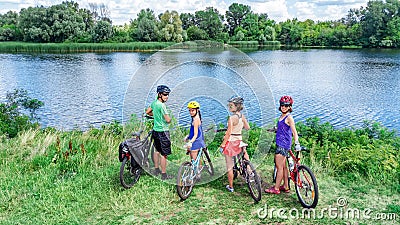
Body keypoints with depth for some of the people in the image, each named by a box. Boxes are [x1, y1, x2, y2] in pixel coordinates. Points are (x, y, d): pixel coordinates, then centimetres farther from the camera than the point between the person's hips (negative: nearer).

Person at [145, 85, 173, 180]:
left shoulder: (154, 103, 6)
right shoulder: (162, 105, -21)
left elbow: (147, 112, 23)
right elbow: (168, 120, -25)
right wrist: (169, 118, -3)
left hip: (155, 130, 9)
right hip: (163, 132, -9)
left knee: (157, 150, 22)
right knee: (164, 154, -1)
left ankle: (156, 170, 34)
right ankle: (164, 175, 6)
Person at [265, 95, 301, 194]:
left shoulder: (289, 117, -14)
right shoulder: (282, 116, 13)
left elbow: (294, 131, -21)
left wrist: (297, 143, -32)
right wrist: (274, 129, 43)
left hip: (283, 144, -9)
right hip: (280, 144, 9)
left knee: (279, 167, -4)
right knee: (283, 166, 14)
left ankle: (276, 188, 4)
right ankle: (285, 186, 24)